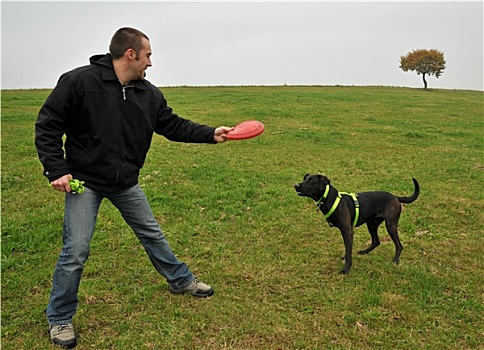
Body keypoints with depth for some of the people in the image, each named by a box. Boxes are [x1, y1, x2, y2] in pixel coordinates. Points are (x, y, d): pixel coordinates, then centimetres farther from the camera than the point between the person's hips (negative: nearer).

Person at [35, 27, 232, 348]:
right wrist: (57, 170, -18)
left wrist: (211, 134, -2)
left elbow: (173, 125, 6)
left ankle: (181, 280, 38)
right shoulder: (78, 82, -17)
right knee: (76, 251, -3)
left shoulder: (148, 93, -1)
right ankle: (59, 318, 19)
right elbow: (47, 127, -12)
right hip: (84, 182, -5)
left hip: (126, 183, 5)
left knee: (153, 234, 17)